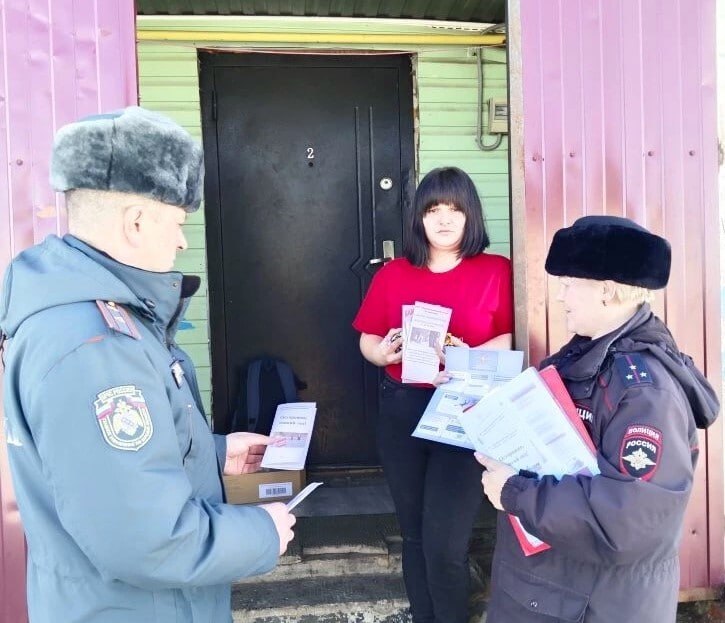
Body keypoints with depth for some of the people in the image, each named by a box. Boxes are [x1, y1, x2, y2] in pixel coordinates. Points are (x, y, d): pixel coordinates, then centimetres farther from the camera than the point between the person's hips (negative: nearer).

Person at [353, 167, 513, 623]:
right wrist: (383, 352, -12)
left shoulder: (497, 271, -2)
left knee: (444, 542, -4)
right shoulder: (393, 274, 7)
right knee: (414, 534, 16)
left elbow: (514, 340, -7)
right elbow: (367, 340, 9)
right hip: (402, 410, 4)